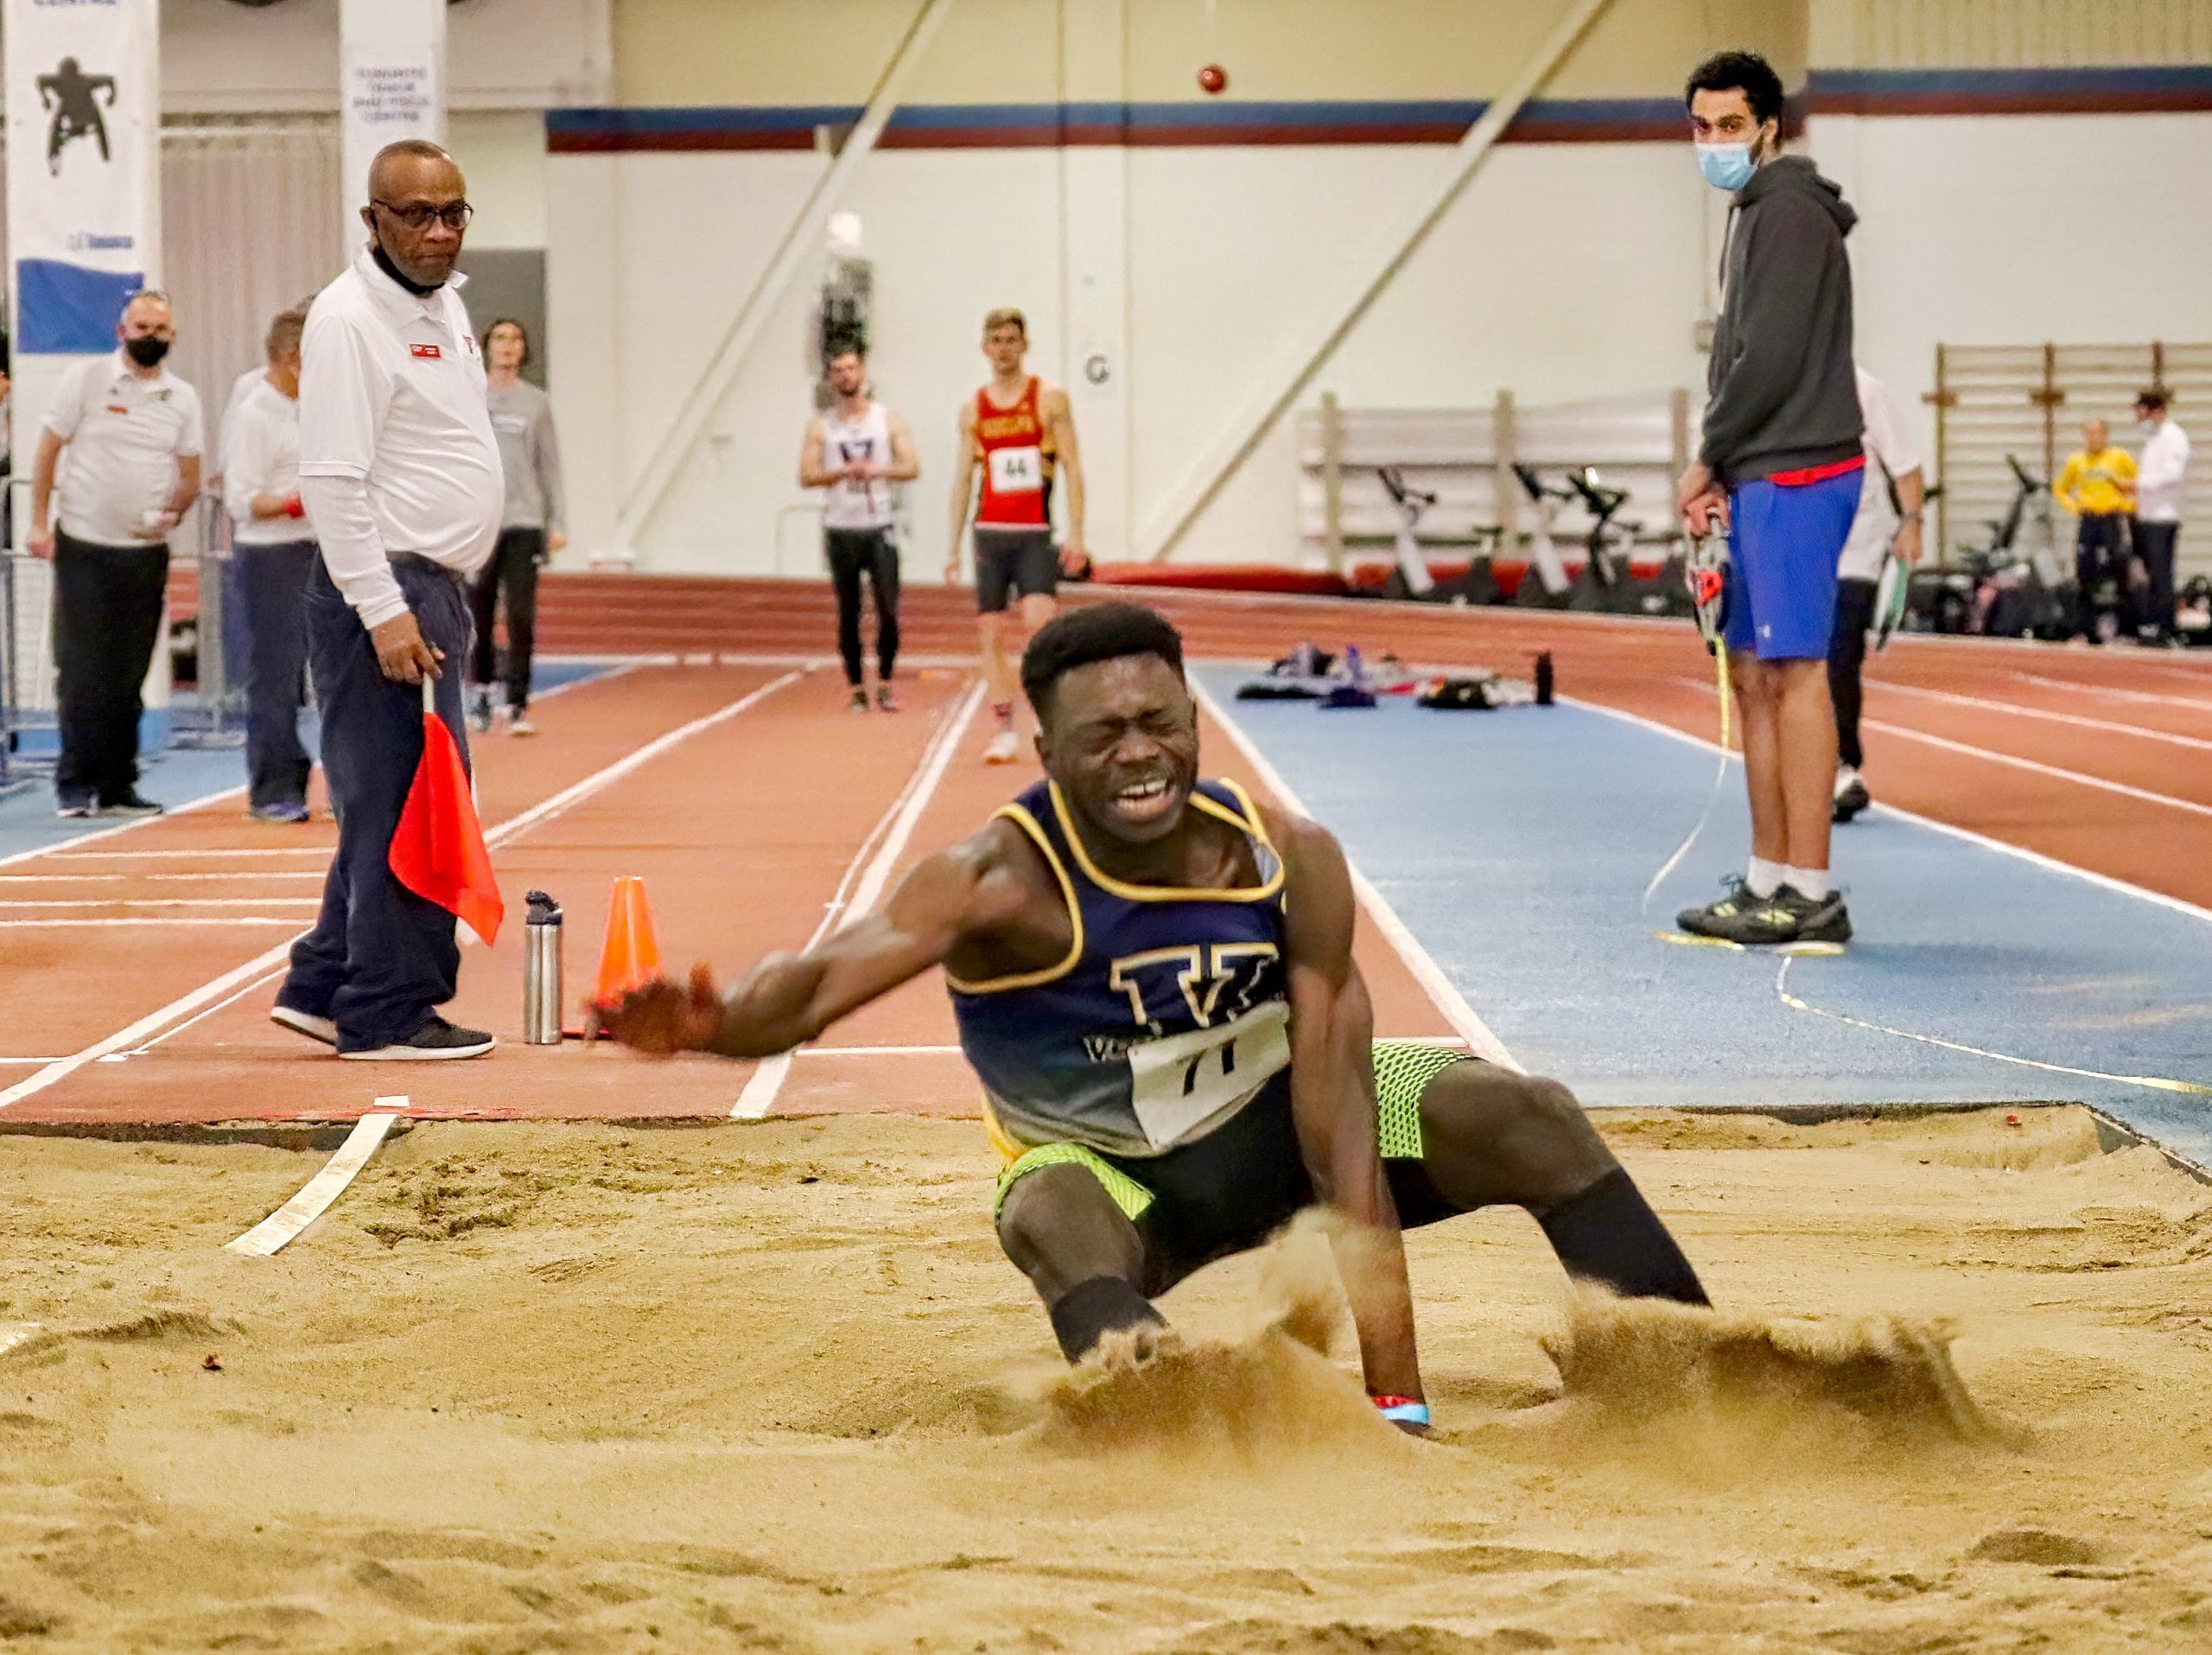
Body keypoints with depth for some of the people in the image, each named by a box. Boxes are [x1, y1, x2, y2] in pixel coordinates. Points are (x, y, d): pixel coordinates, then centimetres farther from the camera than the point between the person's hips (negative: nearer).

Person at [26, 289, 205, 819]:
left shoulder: (182, 398, 8)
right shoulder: (87, 379, -1)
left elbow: (190, 476, 11)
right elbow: (48, 450, 0)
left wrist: (173, 512, -9)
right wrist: (39, 523, -7)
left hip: (146, 551, 3)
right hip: (83, 546, -3)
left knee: (129, 676, 6)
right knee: (82, 670, -5)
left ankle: (117, 786, 12)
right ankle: (75, 785, 1)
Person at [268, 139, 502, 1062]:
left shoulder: (443, 304, 15)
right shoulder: (352, 319, -14)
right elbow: (332, 479, -20)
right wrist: (383, 610, -23)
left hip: (435, 587, 10)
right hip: (382, 587, -10)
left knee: (393, 801, 14)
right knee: (403, 802, -9)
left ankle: (323, 988, 21)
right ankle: (387, 1013, -3)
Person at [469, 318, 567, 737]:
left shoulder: (536, 403, 8)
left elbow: (550, 466, 9)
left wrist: (557, 522, 4)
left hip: (524, 523, 0)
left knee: (521, 618, -8)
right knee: (478, 617, 4)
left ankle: (518, 705, -8)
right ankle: (482, 692, 21)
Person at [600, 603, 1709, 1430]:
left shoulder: (1290, 862, -23)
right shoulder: (1004, 882, -29)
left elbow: (1341, 1136, -26)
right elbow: (829, 978, -46)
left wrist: (1397, 1392, -32)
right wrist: (716, 1024, -72)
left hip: (1276, 1122, 3)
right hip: (1118, 1180, -2)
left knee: (1528, 1120, -17)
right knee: (1053, 1218, -38)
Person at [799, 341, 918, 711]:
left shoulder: (888, 420, 5)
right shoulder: (820, 427, 5)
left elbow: (912, 468, -2)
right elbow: (807, 476, -3)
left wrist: (878, 471, -20)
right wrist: (844, 472, -19)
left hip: (880, 528, 0)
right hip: (841, 531, 0)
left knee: (888, 611, -7)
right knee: (848, 615, 2)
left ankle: (885, 684, 6)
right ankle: (856, 688, 8)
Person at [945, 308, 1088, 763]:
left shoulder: (1049, 399, 2)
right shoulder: (973, 409, 10)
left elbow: (1071, 467, -1)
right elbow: (963, 477, 12)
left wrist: (1076, 533, -10)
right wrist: (953, 546, 7)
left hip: (1035, 533, -3)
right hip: (989, 532, 3)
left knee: (1039, 620, -18)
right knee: (991, 632, 0)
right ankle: (1006, 731, 4)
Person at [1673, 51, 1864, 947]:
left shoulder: (1789, 213, -12)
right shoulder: (1757, 211, 19)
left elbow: (1771, 360, -18)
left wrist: (1707, 461, -8)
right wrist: (1722, 472, 9)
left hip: (1794, 476, -10)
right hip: (1762, 477, 10)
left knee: (1794, 672, -10)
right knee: (1753, 672, 12)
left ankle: (1809, 895, -10)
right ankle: (1770, 881, 18)